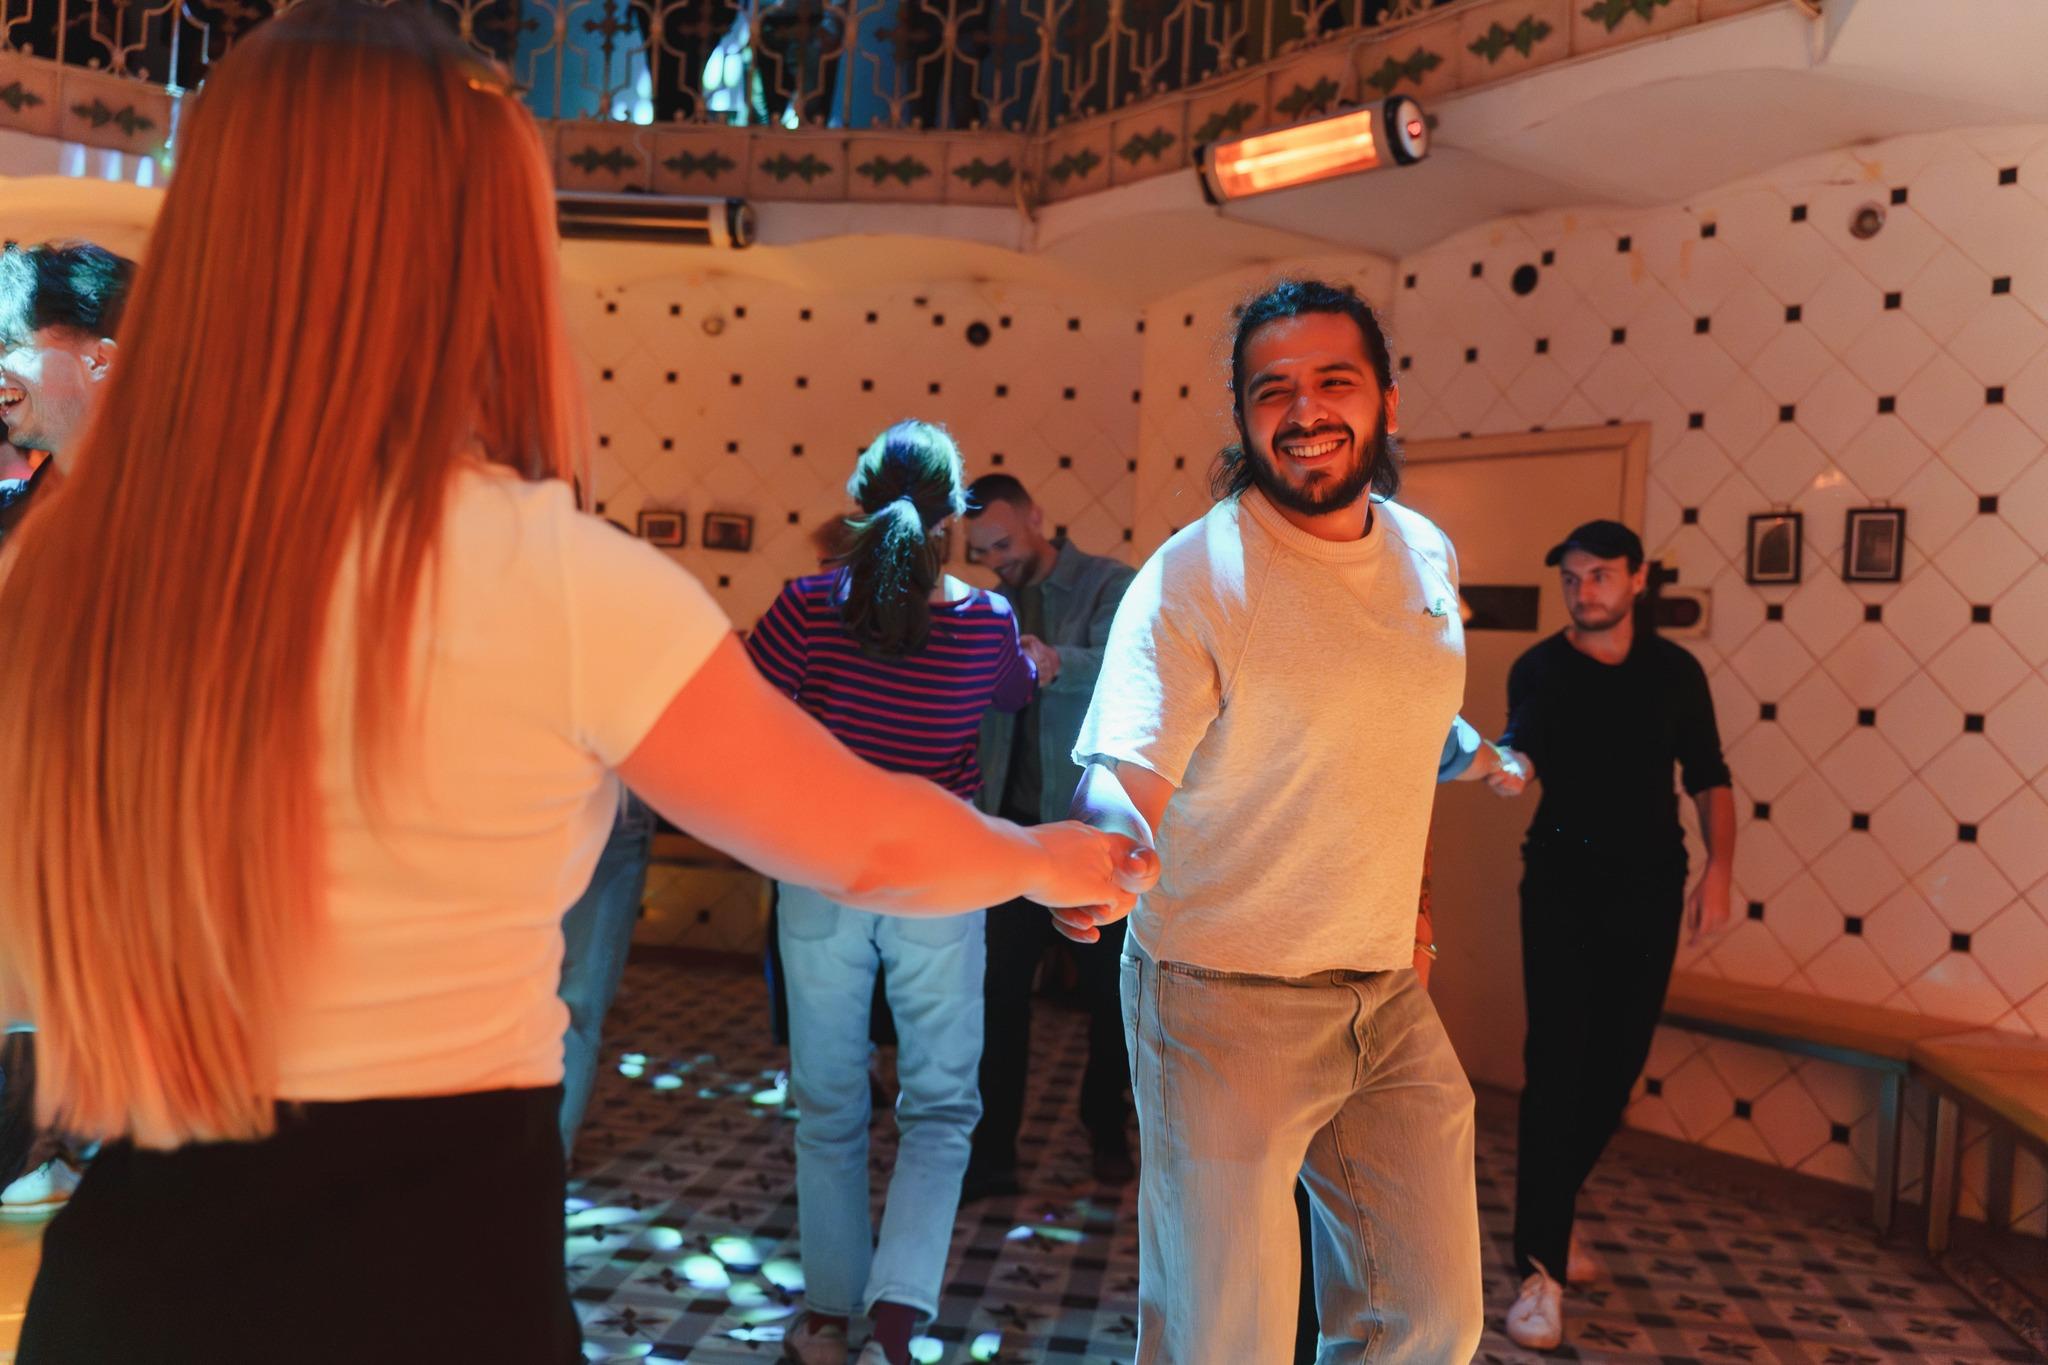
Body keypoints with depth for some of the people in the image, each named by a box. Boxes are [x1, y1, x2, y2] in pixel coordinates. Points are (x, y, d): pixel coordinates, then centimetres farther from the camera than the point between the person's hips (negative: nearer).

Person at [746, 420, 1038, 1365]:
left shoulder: (809, 607, -11)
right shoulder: (985, 621, -7)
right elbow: (1016, 692, 14)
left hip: (821, 876, 1)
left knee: (828, 1107, 16)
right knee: (939, 1105, 12)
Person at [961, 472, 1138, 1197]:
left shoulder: (1109, 584, -6)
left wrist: (1057, 662, -44)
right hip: (1017, 821, 3)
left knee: (1107, 986, 11)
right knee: (999, 986, 0)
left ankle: (1107, 1130, 32)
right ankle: (991, 1151, 9)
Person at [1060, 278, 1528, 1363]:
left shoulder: (1428, 555, 7)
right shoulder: (1192, 576, -15)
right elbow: (1123, 775, -23)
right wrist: (1104, 837, -43)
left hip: (1389, 996, 6)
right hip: (1225, 1001, -6)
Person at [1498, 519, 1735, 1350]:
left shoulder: (1675, 671, 5)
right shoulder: (1539, 671, -3)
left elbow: (1708, 778, 9)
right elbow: (1520, 758, -18)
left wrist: (1718, 870, -4)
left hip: (1648, 887, 3)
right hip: (1564, 884, -3)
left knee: (1617, 1062, 9)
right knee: (1557, 1065, -9)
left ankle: (1552, 1212, 31)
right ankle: (1541, 1268, -4)